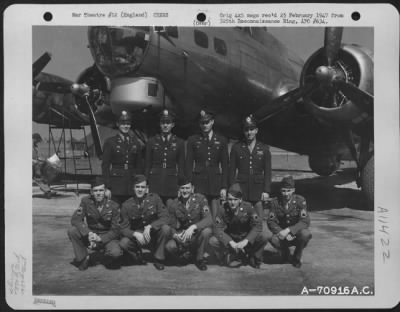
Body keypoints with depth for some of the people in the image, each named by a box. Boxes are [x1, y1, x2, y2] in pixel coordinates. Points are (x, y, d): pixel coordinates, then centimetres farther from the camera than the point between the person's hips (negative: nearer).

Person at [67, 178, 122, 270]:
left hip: (107, 237, -2)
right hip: (91, 235, 2)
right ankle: (83, 258, -4)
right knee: (72, 231, -25)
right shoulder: (86, 201, -8)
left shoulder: (113, 206, -12)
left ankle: (108, 259, 7)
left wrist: (100, 238, -27)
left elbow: (115, 230, -11)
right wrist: (89, 233, -32)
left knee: (115, 253, -33)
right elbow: (75, 219, -17)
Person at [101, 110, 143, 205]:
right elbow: (105, 165, -1)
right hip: (116, 185, -3)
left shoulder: (135, 143, 12)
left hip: (132, 185, 3)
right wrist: (107, 186, -7)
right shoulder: (110, 142, 2)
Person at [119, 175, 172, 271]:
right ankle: (138, 257, 5)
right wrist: (136, 234, -30)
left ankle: (159, 259, -8)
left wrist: (149, 227, -29)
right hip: (136, 237, 0)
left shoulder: (154, 198, -9)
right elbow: (124, 229, -8)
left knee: (166, 228, -31)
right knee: (123, 243, -29)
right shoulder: (127, 205, -7)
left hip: (153, 234, 0)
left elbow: (165, 217, -15)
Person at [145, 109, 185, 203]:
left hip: (172, 183, 0)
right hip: (154, 181, 0)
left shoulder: (179, 143, 7)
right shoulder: (152, 142, 8)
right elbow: (147, 165, 8)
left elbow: (181, 166, 8)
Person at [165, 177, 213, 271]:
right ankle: (188, 254, 6)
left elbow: (209, 220, -21)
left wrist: (193, 227, -39)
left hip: (198, 235, -1)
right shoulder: (174, 204, -2)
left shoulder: (200, 199, -9)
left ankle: (199, 258, -7)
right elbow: (173, 226, -1)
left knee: (207, 231, -35)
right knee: (170, 246, -30)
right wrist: (175, 235, -26)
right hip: (182, 236, 1)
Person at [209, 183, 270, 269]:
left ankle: (253, 258, 0)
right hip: (230, 238, 0)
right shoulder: (222, 209, -18)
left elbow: (257, 225, -23)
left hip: (247, 238, 0)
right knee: (213, 241, -27)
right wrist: (231, 242, -38)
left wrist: (245, 241, -37)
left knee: (266, 235, -27)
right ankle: (232, 258, -3)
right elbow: (218, 229, -22)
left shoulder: (248, 207, -19)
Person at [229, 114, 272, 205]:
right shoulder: (236, 148, 8)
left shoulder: (264, 149, 8)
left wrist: (266, 191, -1)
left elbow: (267, 172, 7)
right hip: (241, 189, 0)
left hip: (258, 191, 0)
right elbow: (232, 170, 8)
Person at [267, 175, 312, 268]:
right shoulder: (274, 202, -7)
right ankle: (285, 253, 6)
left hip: (297, 233, -1)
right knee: (273, 239, -32)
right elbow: (271, 222, -9)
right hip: (282, 233, 1)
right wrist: (283, 233, -28)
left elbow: (305, 221, -21)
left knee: (305, 234, -35)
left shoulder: (300, 200, -14)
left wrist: (288, 230, -34)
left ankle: (297, 257, -3)